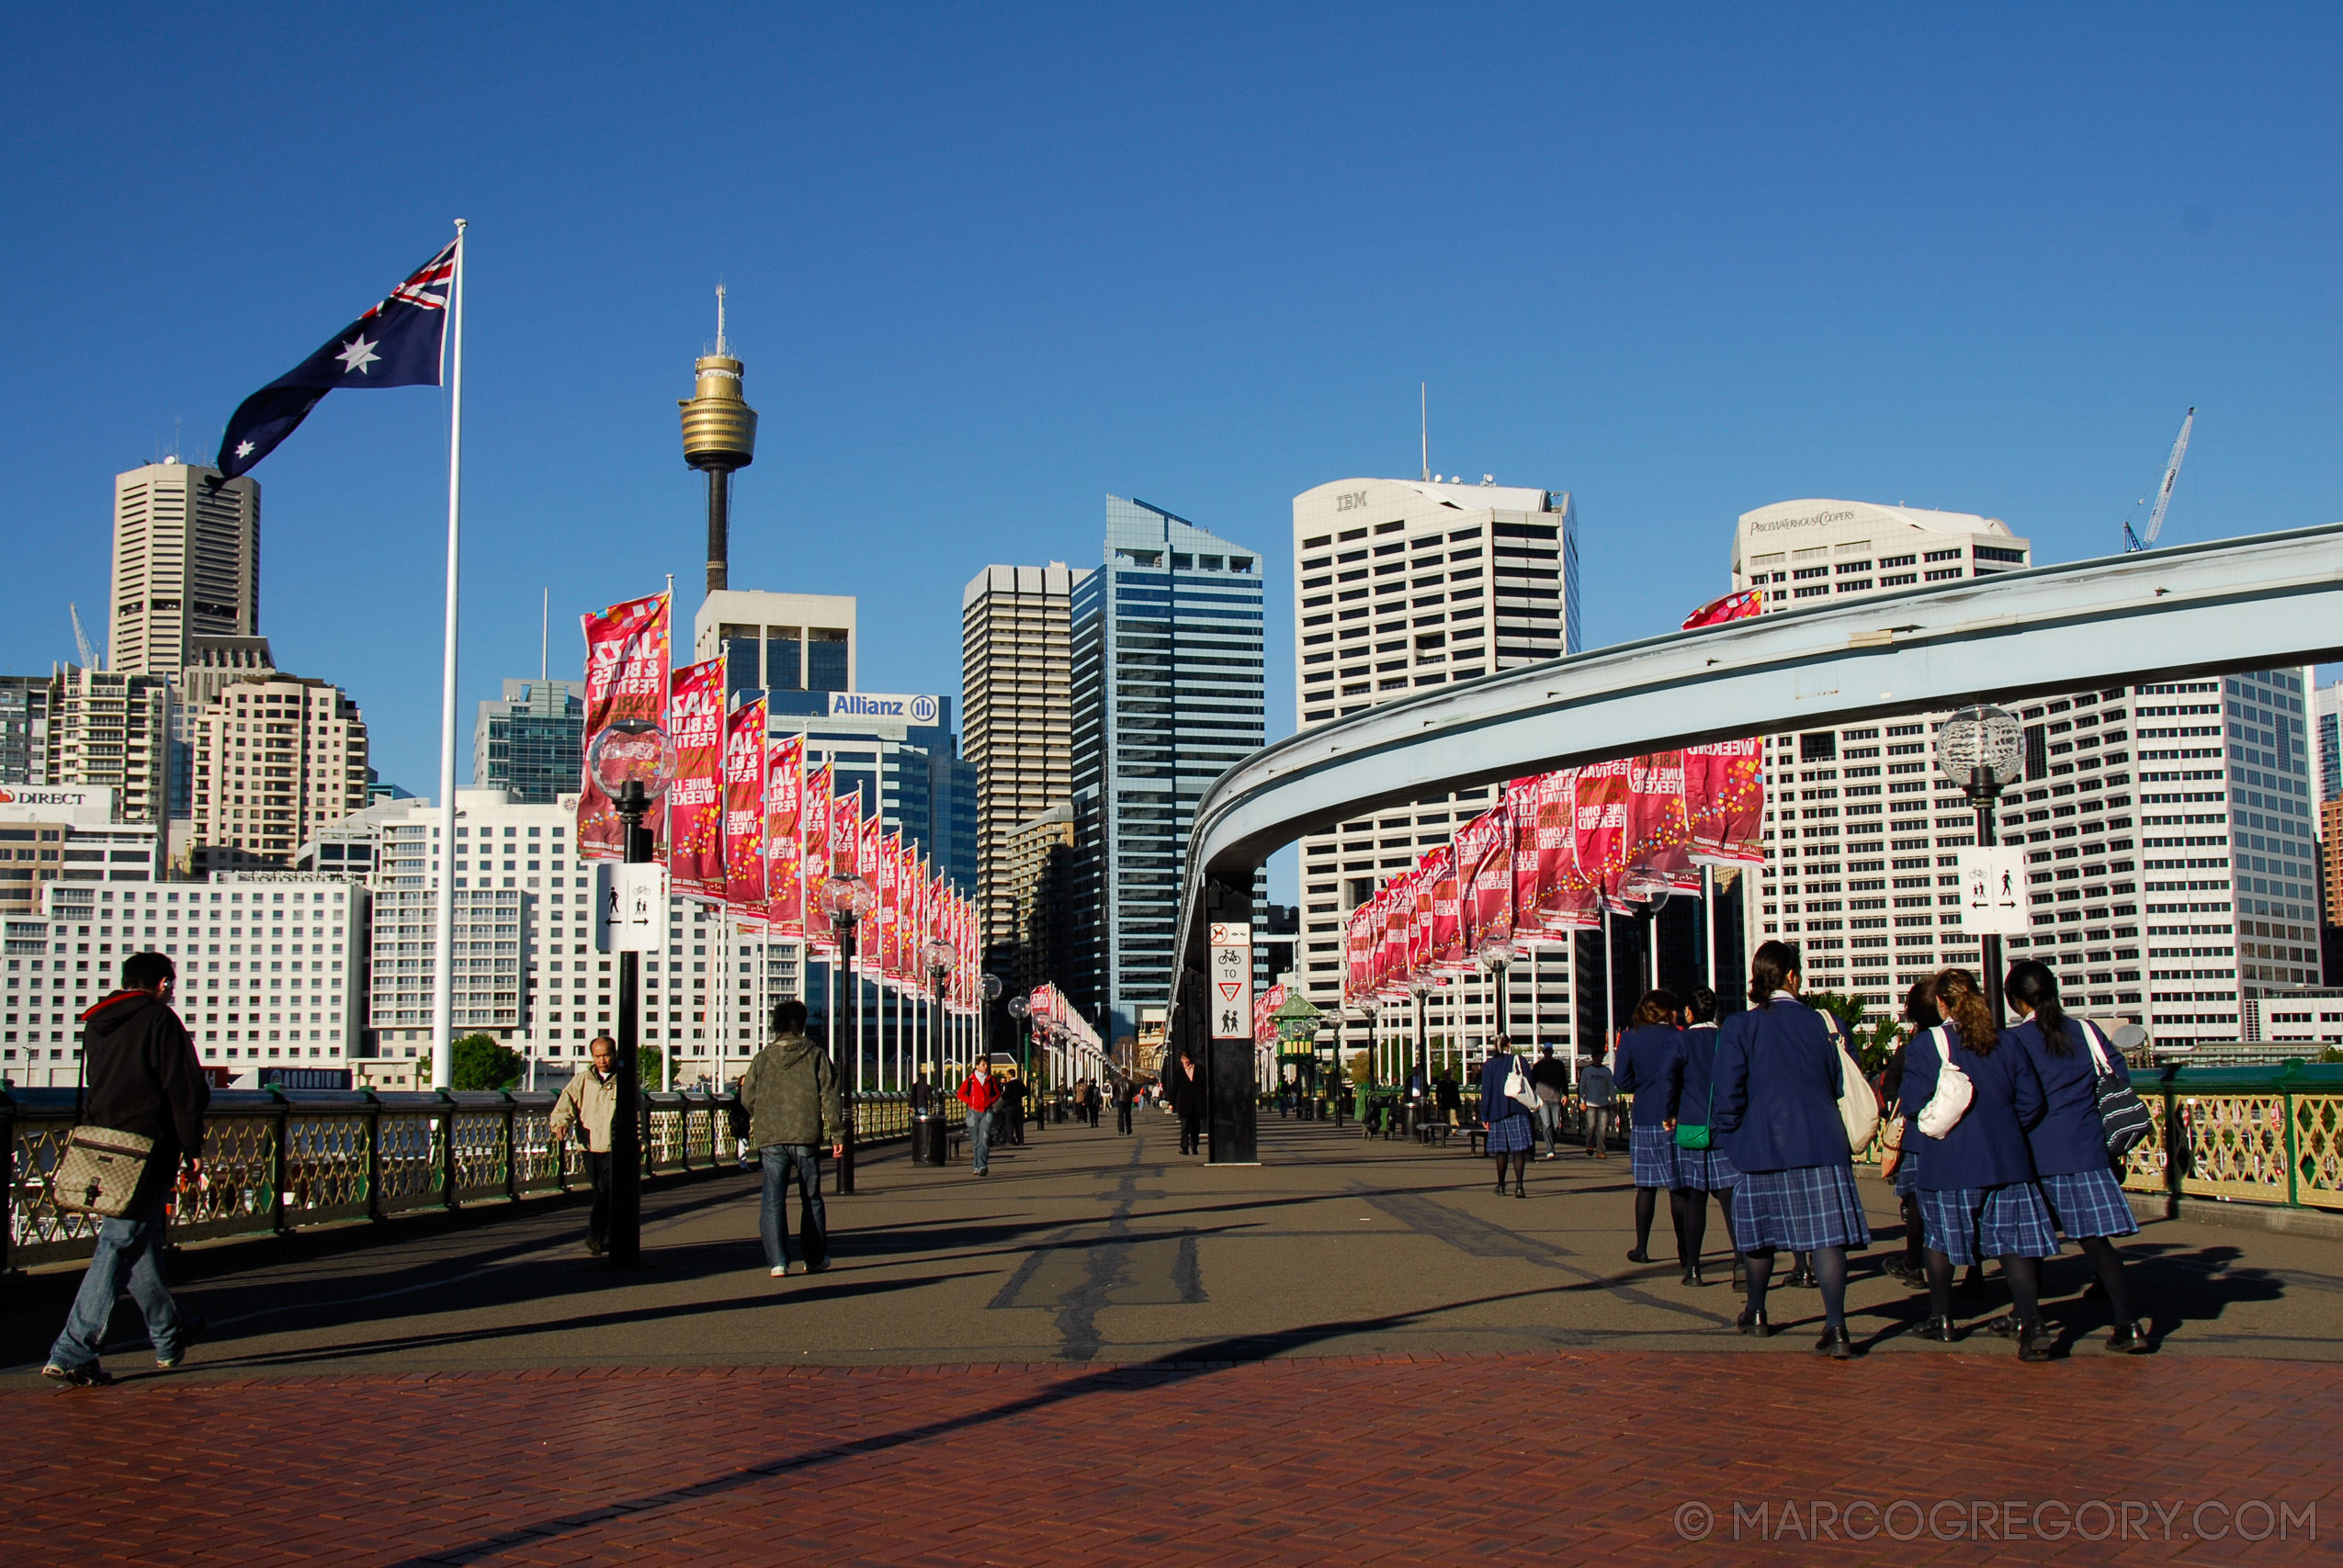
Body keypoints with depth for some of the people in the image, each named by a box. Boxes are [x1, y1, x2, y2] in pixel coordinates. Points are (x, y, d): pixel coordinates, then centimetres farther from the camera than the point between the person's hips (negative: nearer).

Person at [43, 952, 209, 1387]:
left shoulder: (96, 1024, 14)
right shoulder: (161, 1021, -8)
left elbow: (88, 1093, 20)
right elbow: (186, 1093, -11)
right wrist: (193, 1151, -4)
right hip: (147, 1156, -8)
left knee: (142, 1250, 18)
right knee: (119, 1250, -6)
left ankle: (170, 1337, 32)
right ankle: (71, 1354, -10)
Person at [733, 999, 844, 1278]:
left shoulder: (763, 1058, 4)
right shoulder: (817, 1055, 1)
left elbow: (747, 1099, 8)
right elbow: (830, 1097, -3)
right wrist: (837, 1134, 0)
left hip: (770, 1140, 0)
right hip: (806, 1139, 0)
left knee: (773, 1200, 2)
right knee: (811, 1199, 12)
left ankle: (777, 1261, -7)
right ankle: (816, 1258, 19)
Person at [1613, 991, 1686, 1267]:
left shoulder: (1629, 1038, 5)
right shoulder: (1677, 1037, -6)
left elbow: (1621, 1080, 3)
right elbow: (1668, 1071, -21)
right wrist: (1669, 1112, -16)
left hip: (1642, 1120, 4)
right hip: (1675, 1121, -3)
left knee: (1646, 1185, 13)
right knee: (1678, 1186, 1)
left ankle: (1641, 1249, 17)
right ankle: (1685, 1254, 1)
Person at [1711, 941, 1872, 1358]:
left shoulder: (1739, 1027, -4)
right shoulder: (1825, 1023, 2)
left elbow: (1728, 1094, -8)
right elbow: (1844, 1087, 8)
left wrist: (1727, 1133, 7)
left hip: (1763, 1145, 0)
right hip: (1822, 1143, 0)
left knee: (1759, 1228, 16)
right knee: (1826, 1233, -3)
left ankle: (1756, 1315, 31)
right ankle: (1836, 1327, -12)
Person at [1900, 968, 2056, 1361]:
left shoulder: (1927, 1045, -8)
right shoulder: (2007, 1045, 4)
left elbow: (1911, 1103, -11)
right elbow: (2031, 1101, 2)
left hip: (1947, 1163, -2)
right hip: (2006, 1159, 2)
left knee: (1940, 1238, 16)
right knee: (2013, 1239, 0)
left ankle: (1941, 1320, 25)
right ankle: (2030, 1325, -15)